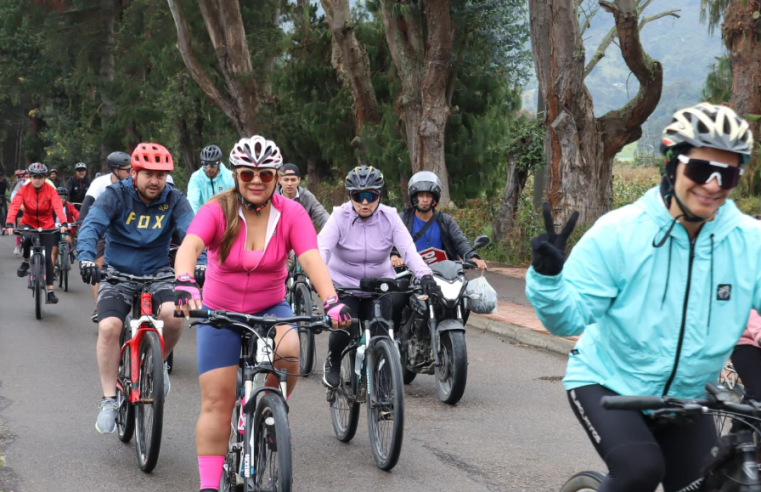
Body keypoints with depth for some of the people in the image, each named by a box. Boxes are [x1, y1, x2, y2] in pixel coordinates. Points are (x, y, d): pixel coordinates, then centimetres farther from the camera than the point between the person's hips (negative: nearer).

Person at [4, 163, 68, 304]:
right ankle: (26, 262, -5)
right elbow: (14, 206, -25)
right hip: (29, 223, 0)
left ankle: (50, 291, 1)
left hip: (47, 226, 0)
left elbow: (58, 206, -29)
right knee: (27, 239, -35)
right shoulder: (24, 190, -13)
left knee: (47, 257, -5)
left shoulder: (50, 190, -15)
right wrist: (9, 224, -42)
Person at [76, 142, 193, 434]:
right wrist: (86, 258, -41)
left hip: (158, 274, 1)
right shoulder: (116, 195, -8)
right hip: (119, 273, -1)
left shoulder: (174, 200, -4)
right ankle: (109, 400, -11)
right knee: (108, 326, -24)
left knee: (173, 314, -30)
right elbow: (92, 225, -22)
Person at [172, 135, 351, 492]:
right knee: (217, 402, -7)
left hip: (270, 309, 1)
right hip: (220, 312, -1)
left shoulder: (291, 214, -12)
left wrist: (331, 301, -43)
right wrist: (185, 283, -55)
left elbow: (311, 259, -25)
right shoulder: (217, 211, -16)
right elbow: (190, 246, -34)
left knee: (288, 351, -32)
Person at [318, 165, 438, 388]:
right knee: (343, 329, -20)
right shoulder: (340, 217, -12)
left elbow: (408, 249, -18)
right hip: (343, 284, -2)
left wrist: (425, 275, -36)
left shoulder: (389, 217, -8)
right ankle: (332, 362, 13)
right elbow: (322, 248, -25)